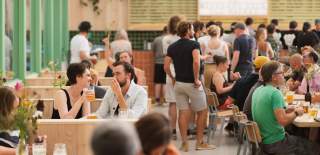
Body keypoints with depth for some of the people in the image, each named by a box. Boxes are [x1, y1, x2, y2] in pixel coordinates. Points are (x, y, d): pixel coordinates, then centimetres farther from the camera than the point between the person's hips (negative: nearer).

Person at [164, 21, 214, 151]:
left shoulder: (172, 47, 6)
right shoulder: (194, 44, -10)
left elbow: (166, 67, 1)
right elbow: (196, 62, -26)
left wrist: (173, 79, 14)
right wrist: (196, 79, -18)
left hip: (178, 83, 5)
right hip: (192, 84, -5)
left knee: (183, 113, 7)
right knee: (202, 112, 9)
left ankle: (184, 143, 5)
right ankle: (199, 142, 11)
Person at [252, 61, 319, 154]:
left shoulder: (258, 91, 5)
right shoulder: (275, 93, -22)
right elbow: (283, 121, -28)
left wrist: (285, 111, 8)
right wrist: (296, 113, -10)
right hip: (275, 143, -9)